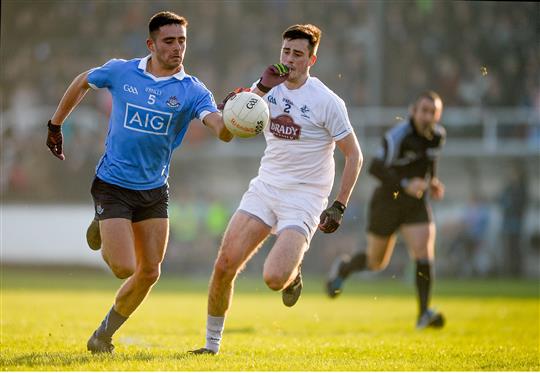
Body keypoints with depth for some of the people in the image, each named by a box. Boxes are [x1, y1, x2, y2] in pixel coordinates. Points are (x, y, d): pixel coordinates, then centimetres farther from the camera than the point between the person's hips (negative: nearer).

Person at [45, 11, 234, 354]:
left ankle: (104, 335, 24)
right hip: (113, 184, -3)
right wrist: (56, 125, 18)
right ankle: (103, 232, 22)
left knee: (150, 273, 3)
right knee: (124, 268, -12)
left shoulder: (192, 91, -7)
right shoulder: (120, 72, -6)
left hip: (154, 189, 3)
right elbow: (81, 83, 14)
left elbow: (223, 131, -23)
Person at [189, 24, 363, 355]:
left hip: (304, 199, -5)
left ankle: (292, 273, 16)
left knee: (274, 278, -22)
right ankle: (212, 343, 11)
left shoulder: (327, 102, -10)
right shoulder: (272, 86, 4)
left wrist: (339, 206, -8)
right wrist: (261, 88, -18)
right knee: (224, 266, -6)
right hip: (265, 188, 5)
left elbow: (354, 155, -5)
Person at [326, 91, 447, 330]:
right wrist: (405, 185, -41)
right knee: (376, 262, 11)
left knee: (424, 254, -16)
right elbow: (375, 167, -31)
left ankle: (424, 314, -12)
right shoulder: (398, 136, -23)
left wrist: (432, 181, 6)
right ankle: (343, 268, 44)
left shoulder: (438, 136, 0)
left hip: (416, 205, 4)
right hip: (387, 202, -4)